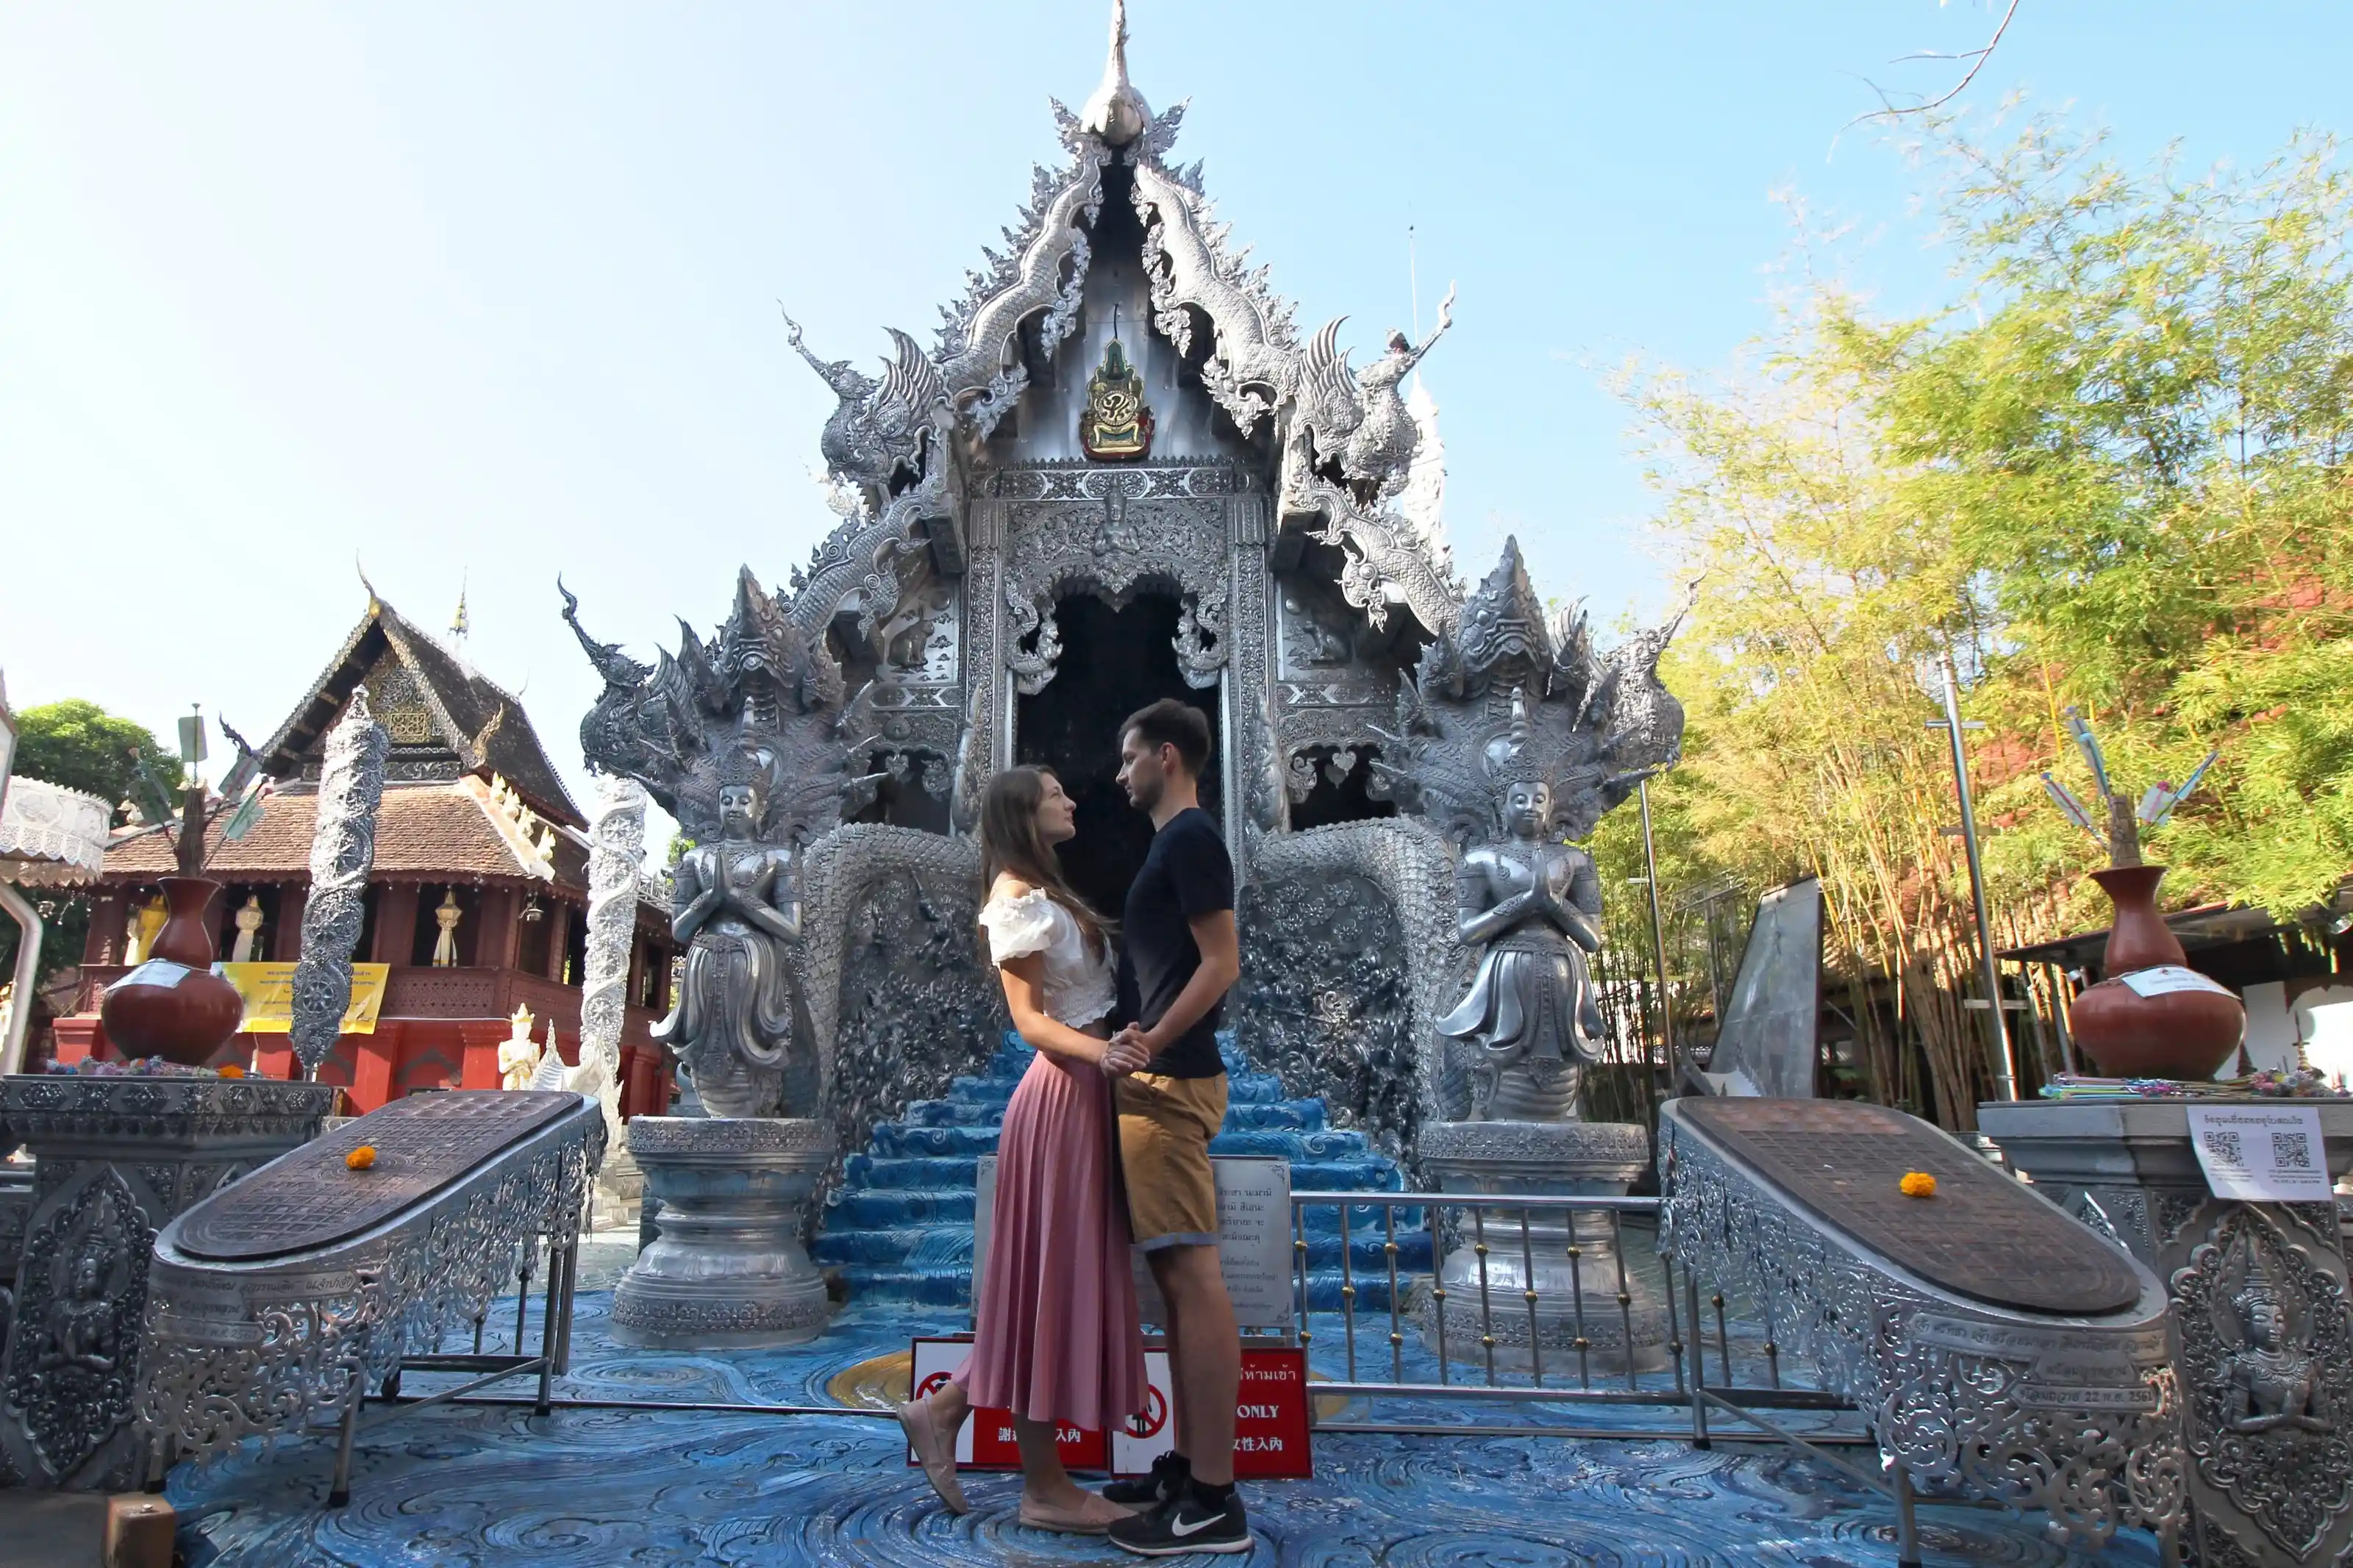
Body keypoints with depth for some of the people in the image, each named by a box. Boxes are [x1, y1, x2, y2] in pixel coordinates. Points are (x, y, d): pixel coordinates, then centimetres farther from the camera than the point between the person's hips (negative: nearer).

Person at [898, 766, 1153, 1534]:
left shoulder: (1047, 891, 19)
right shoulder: (1016, 896, -10)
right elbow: (1030, 1019, -17)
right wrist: (1099, 1052, -31)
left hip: (1087, 1090, 10)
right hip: (1062, 1094, -10)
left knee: (1069, 1274, 14)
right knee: (1051, 1275, -1)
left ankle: (943, 1409, 23)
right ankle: (1044, 1487, 11)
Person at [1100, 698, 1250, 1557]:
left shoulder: (1191, 838, -9)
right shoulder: (1174, 842, 20)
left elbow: (1221, 963, -17)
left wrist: (1151, 1043, -24)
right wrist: (1139, 1042, 20)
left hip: (1171, 1082, -10)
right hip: (1161, 1081, 10)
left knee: (1192, 1272, -7)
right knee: (1175, 1273, 12)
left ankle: (1214, 1499, -1)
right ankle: (1186, 1465, 21)